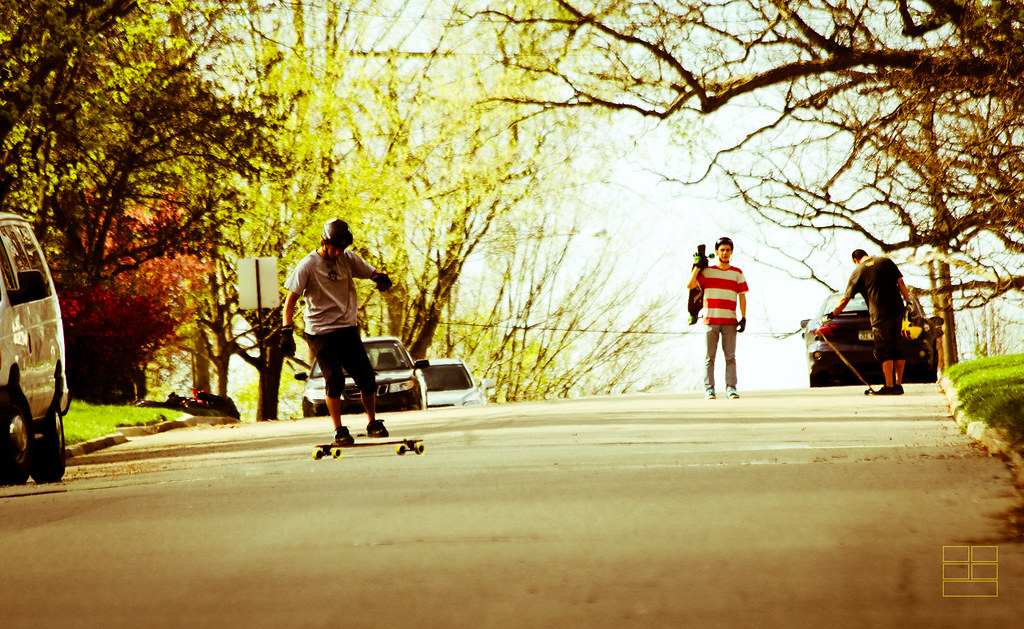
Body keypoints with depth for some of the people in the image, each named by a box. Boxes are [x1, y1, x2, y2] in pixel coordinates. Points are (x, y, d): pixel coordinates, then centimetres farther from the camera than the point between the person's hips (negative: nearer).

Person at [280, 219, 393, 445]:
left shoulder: (348, 258, 3)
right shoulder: (308, 265, -9)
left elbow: (371, 272, 12)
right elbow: (291, 299, -9)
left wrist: (381, 277, -14)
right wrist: (286, 331, -18)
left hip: (348, 328, 4)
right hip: (321, 332, -4)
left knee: (367, 379, 2)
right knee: (335, 382, -10)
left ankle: (373, 423, 21)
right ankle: (339, 431, 3)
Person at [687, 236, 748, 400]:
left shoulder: (737, 273, 11)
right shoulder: (707, 271, 8)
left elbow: (742, 296, 8)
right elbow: (690, 285, -3)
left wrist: (743, 318, -1)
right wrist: (698, 266, -7)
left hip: (730, 321, 1)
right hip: (710, 319, 0)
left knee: (730, 356, -3)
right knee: (710, 356, -1)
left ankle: (731, 388, -3)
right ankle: (709, 389, -1)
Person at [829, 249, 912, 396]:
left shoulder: (858, 272, 3)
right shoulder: (886, 262, 11)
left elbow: (845, 299, 6)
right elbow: (901, 283, 5)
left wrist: (833, 314, 17)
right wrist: (908, 302, 10)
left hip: (880, 315, -4)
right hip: (898, 311, 4)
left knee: (884, 352, -1)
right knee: (898, 350, 10)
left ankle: (889, 386, -6)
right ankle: (898, 384, 10)